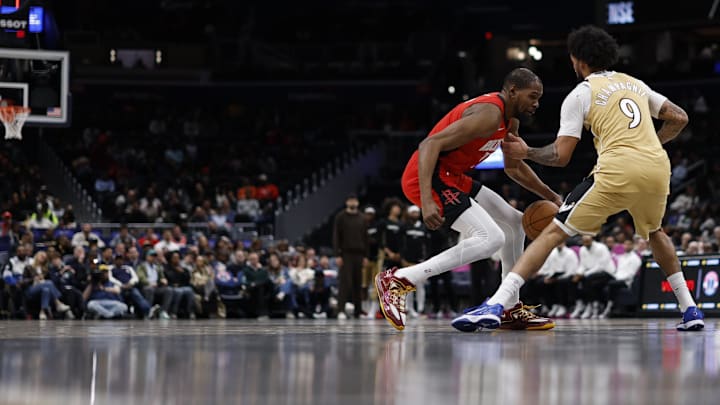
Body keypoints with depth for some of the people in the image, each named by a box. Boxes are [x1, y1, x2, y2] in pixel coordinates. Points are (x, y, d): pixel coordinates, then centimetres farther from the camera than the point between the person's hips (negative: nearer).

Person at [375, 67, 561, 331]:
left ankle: (512, 311, 22)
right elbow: (430, 145, -29)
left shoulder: (510, 120, 12)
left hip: (451, 177, 11)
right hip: (427, 178, -11)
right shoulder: (489, 114, -21)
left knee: (515, 224, 17)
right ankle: (397, 281, -21)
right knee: (491, 238, -22)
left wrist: (550, 196, 27)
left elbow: (514, 167, 31)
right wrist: (427, 201, -37)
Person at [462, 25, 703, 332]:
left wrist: (526, 152, 20)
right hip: (658, 168, 5)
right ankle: (690, 310, 30)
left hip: (617, 171, -5)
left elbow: (560, 156, 3)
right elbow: (679, 118, 24)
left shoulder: (580, 95, 8)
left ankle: (496, 305, -14)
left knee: (553, 232, -1)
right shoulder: (636, 84, 24)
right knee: (654, 231, 35)